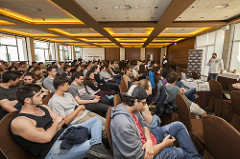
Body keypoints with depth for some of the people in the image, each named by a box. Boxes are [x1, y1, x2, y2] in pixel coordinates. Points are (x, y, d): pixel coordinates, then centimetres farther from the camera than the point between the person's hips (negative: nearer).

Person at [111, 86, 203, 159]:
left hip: (148, 139, 8)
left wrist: (149, 140, -18)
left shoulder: (131, 108, -9)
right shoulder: (123, 124, -36)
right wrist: (163, 144, -15)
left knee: (179, 126, 6)